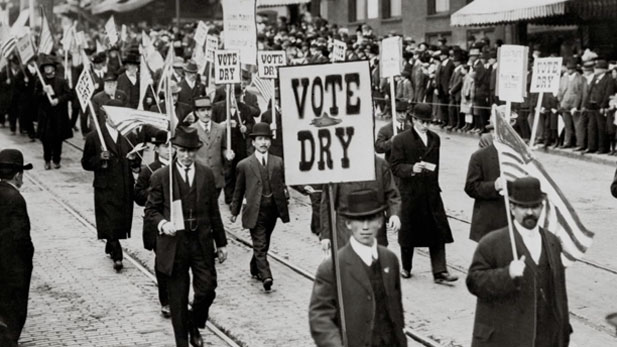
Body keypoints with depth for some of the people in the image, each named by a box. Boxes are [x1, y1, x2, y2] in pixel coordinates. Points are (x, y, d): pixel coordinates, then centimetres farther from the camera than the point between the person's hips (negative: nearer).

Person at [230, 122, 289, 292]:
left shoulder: (278, 162, 8)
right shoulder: (244, 165, 1)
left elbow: (282, 184, 16)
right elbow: (239, 190, 7)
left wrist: (284, 193, -5)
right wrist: (234, 211, 10)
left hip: (272, 209, 4)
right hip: (255, 211, -4)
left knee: (263, 244, 15)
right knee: (260, 246, -10)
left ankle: (255, 269, 35)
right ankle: (266, 277, -17)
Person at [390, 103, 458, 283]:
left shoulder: (435, 138, 10)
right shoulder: (401, 140, -6)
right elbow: (396, 167, -10)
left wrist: (434, 184, 15)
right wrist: (411, 169, -28)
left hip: (431, 192, 4)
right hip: (410, 193, -4)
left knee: (438, 233, -2)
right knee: (408, 232, 8)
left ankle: (440, 272, 0)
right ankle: (406, 268, 27)